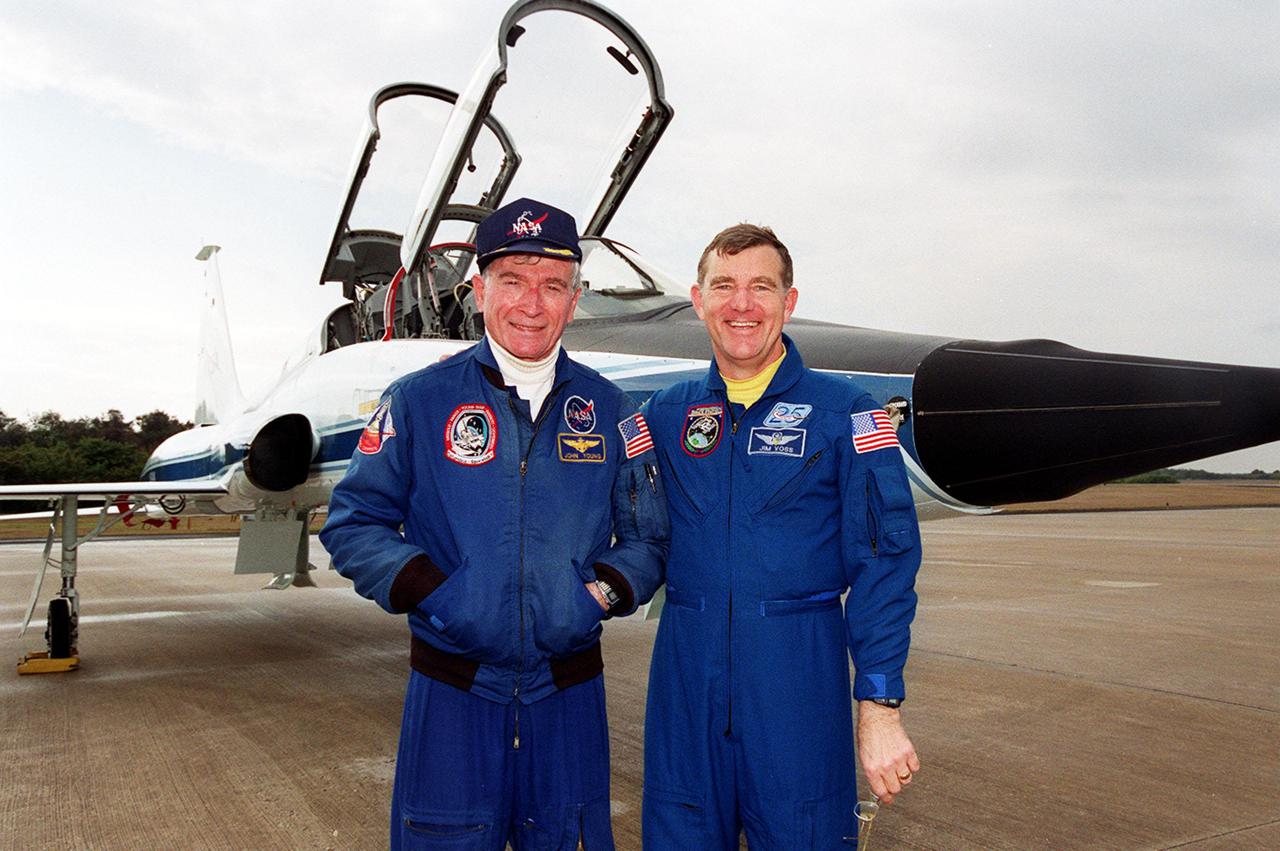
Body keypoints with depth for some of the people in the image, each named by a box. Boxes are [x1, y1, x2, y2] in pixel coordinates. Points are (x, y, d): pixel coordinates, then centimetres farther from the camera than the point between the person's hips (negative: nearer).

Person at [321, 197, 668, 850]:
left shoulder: (607, 409, 4)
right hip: (452, 696, -1)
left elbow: (647, 537, 9)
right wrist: (428, 591, -13)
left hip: (569, 697, 2)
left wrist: (602, 591, -9)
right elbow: (352, 521, 1)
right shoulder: (418, 402, -2)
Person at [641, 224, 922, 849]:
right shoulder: (665, 414, 7)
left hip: (800, 676, -2)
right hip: (685, 673, 3)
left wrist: (880, 708, -11)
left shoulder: (843, 412, -3)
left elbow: (883, 561, -7)